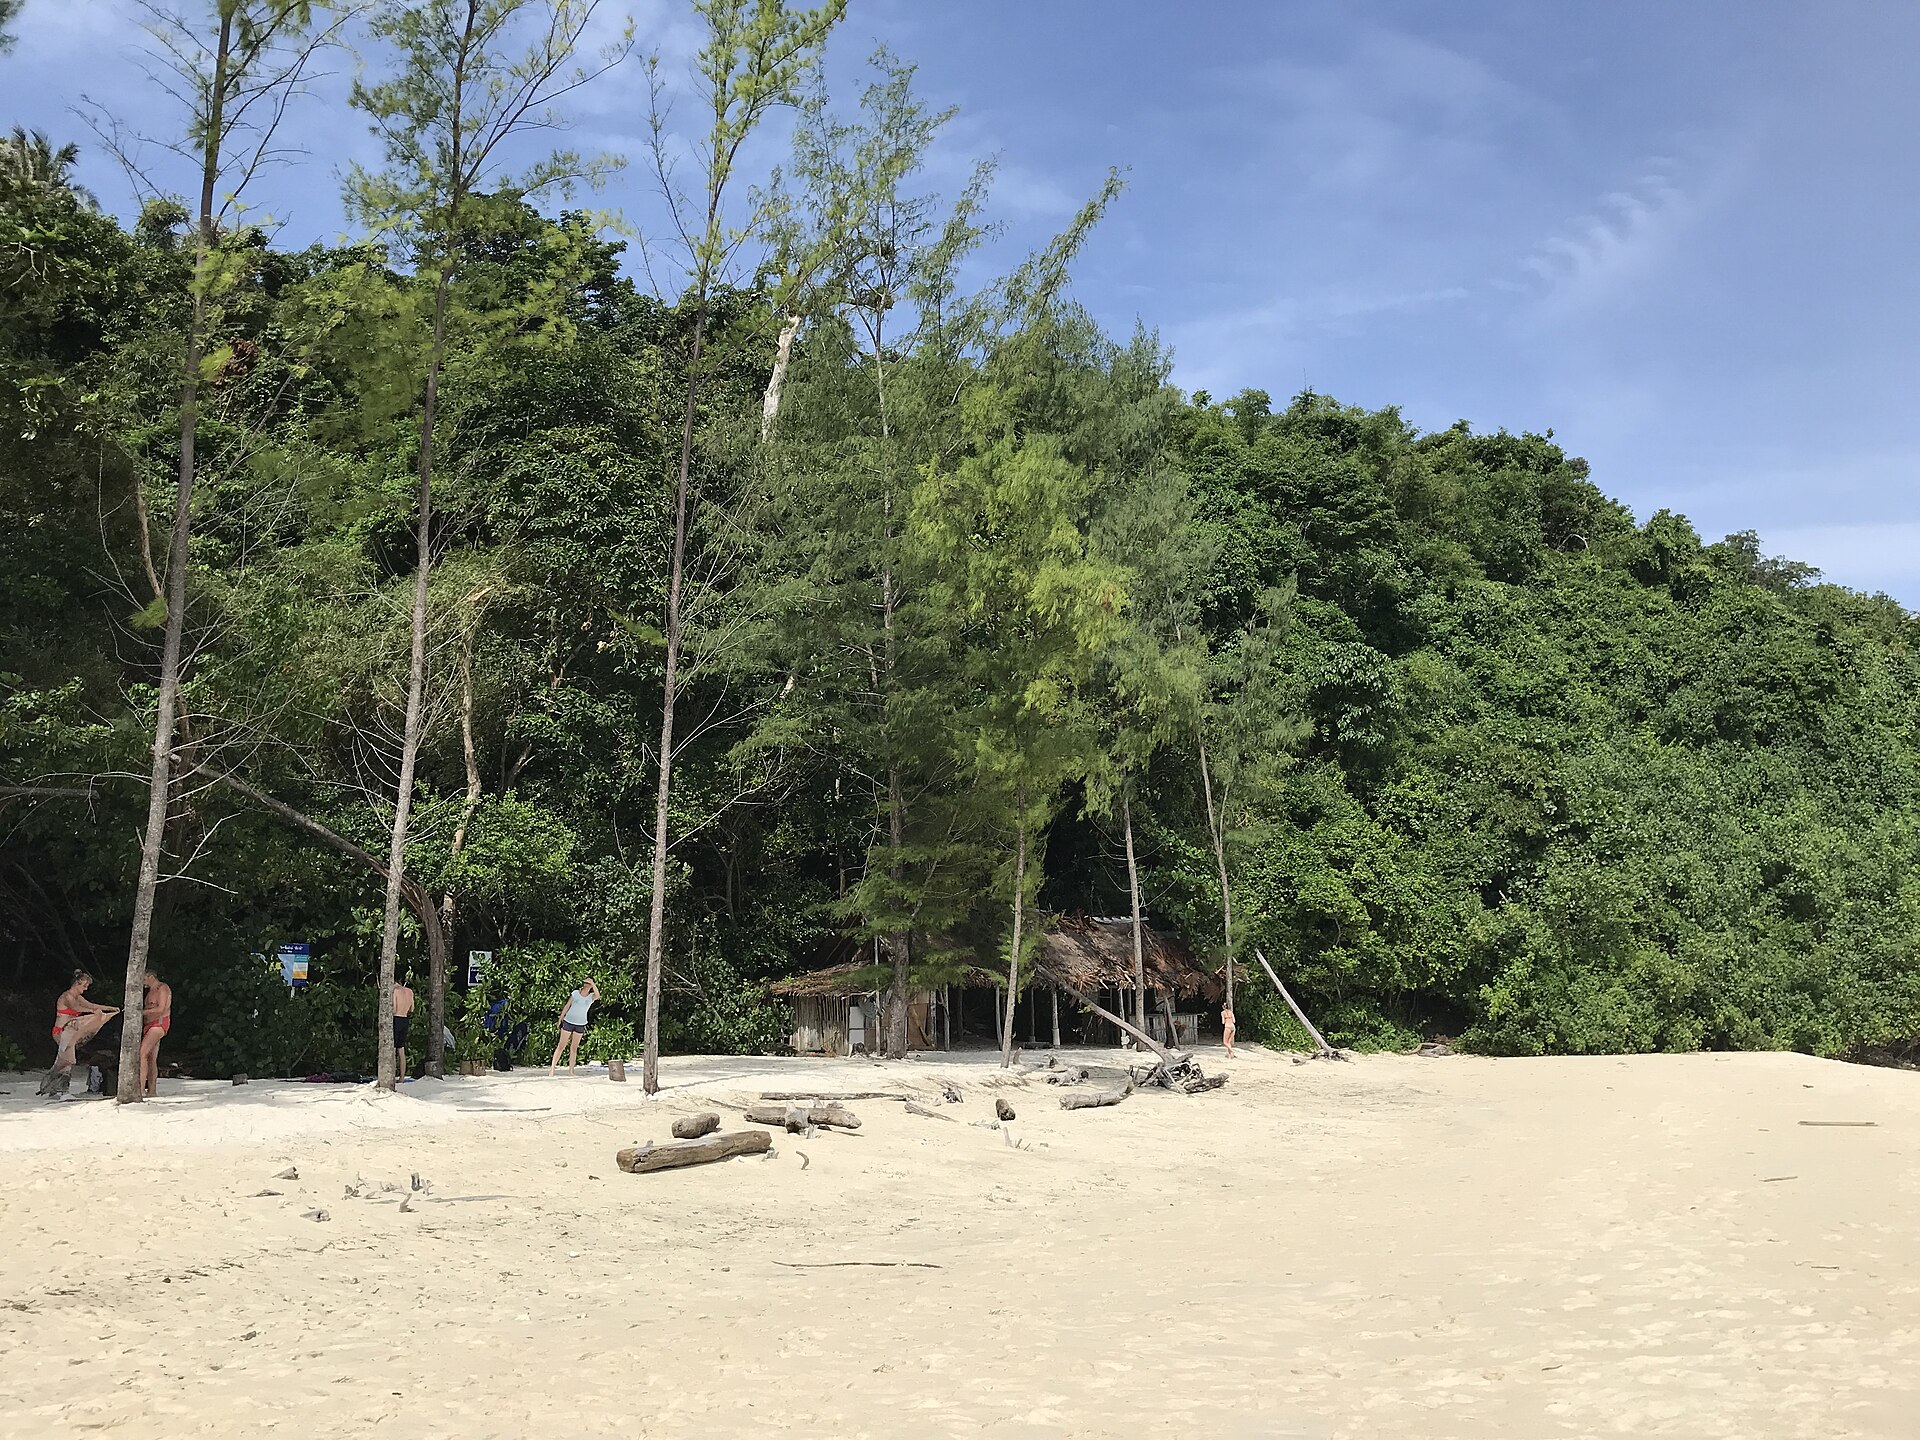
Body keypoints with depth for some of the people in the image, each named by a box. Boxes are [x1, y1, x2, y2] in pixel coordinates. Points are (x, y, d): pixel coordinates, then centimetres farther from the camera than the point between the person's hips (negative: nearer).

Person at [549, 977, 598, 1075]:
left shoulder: (591, 997, -5)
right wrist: (560, 1019, 4)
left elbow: (597, 995, -29)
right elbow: (567, 1006, 2)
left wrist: (592, 983, -38)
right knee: (561, 1046, -4)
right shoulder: (575, 993, -6)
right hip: (569, 1022, -2)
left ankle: (570, 1070, 13)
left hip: (580, 1024, 2)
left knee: (574, 1048, 8)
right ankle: (552, 1068, -5)